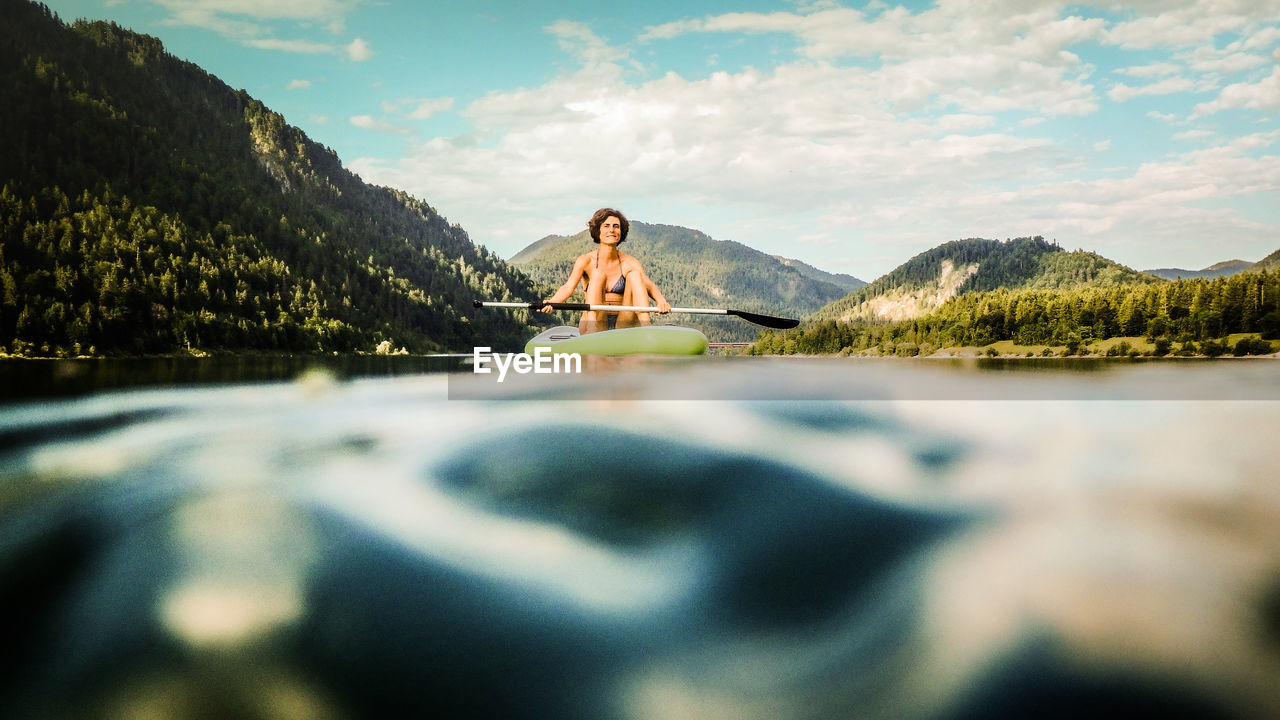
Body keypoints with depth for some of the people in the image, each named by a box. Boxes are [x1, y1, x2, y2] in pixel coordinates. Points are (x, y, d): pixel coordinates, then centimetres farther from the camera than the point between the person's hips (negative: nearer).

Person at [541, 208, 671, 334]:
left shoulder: (630, 263, 5)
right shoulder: (586, 261, 0)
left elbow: (648, 284, -11)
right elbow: (569, 287, -15)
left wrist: (661, 300, -35)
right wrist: (552, 302, -38)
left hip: (623, 327, 2)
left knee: (635, 274, -15)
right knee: (598, 274, -21)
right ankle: (593, 331, -41)